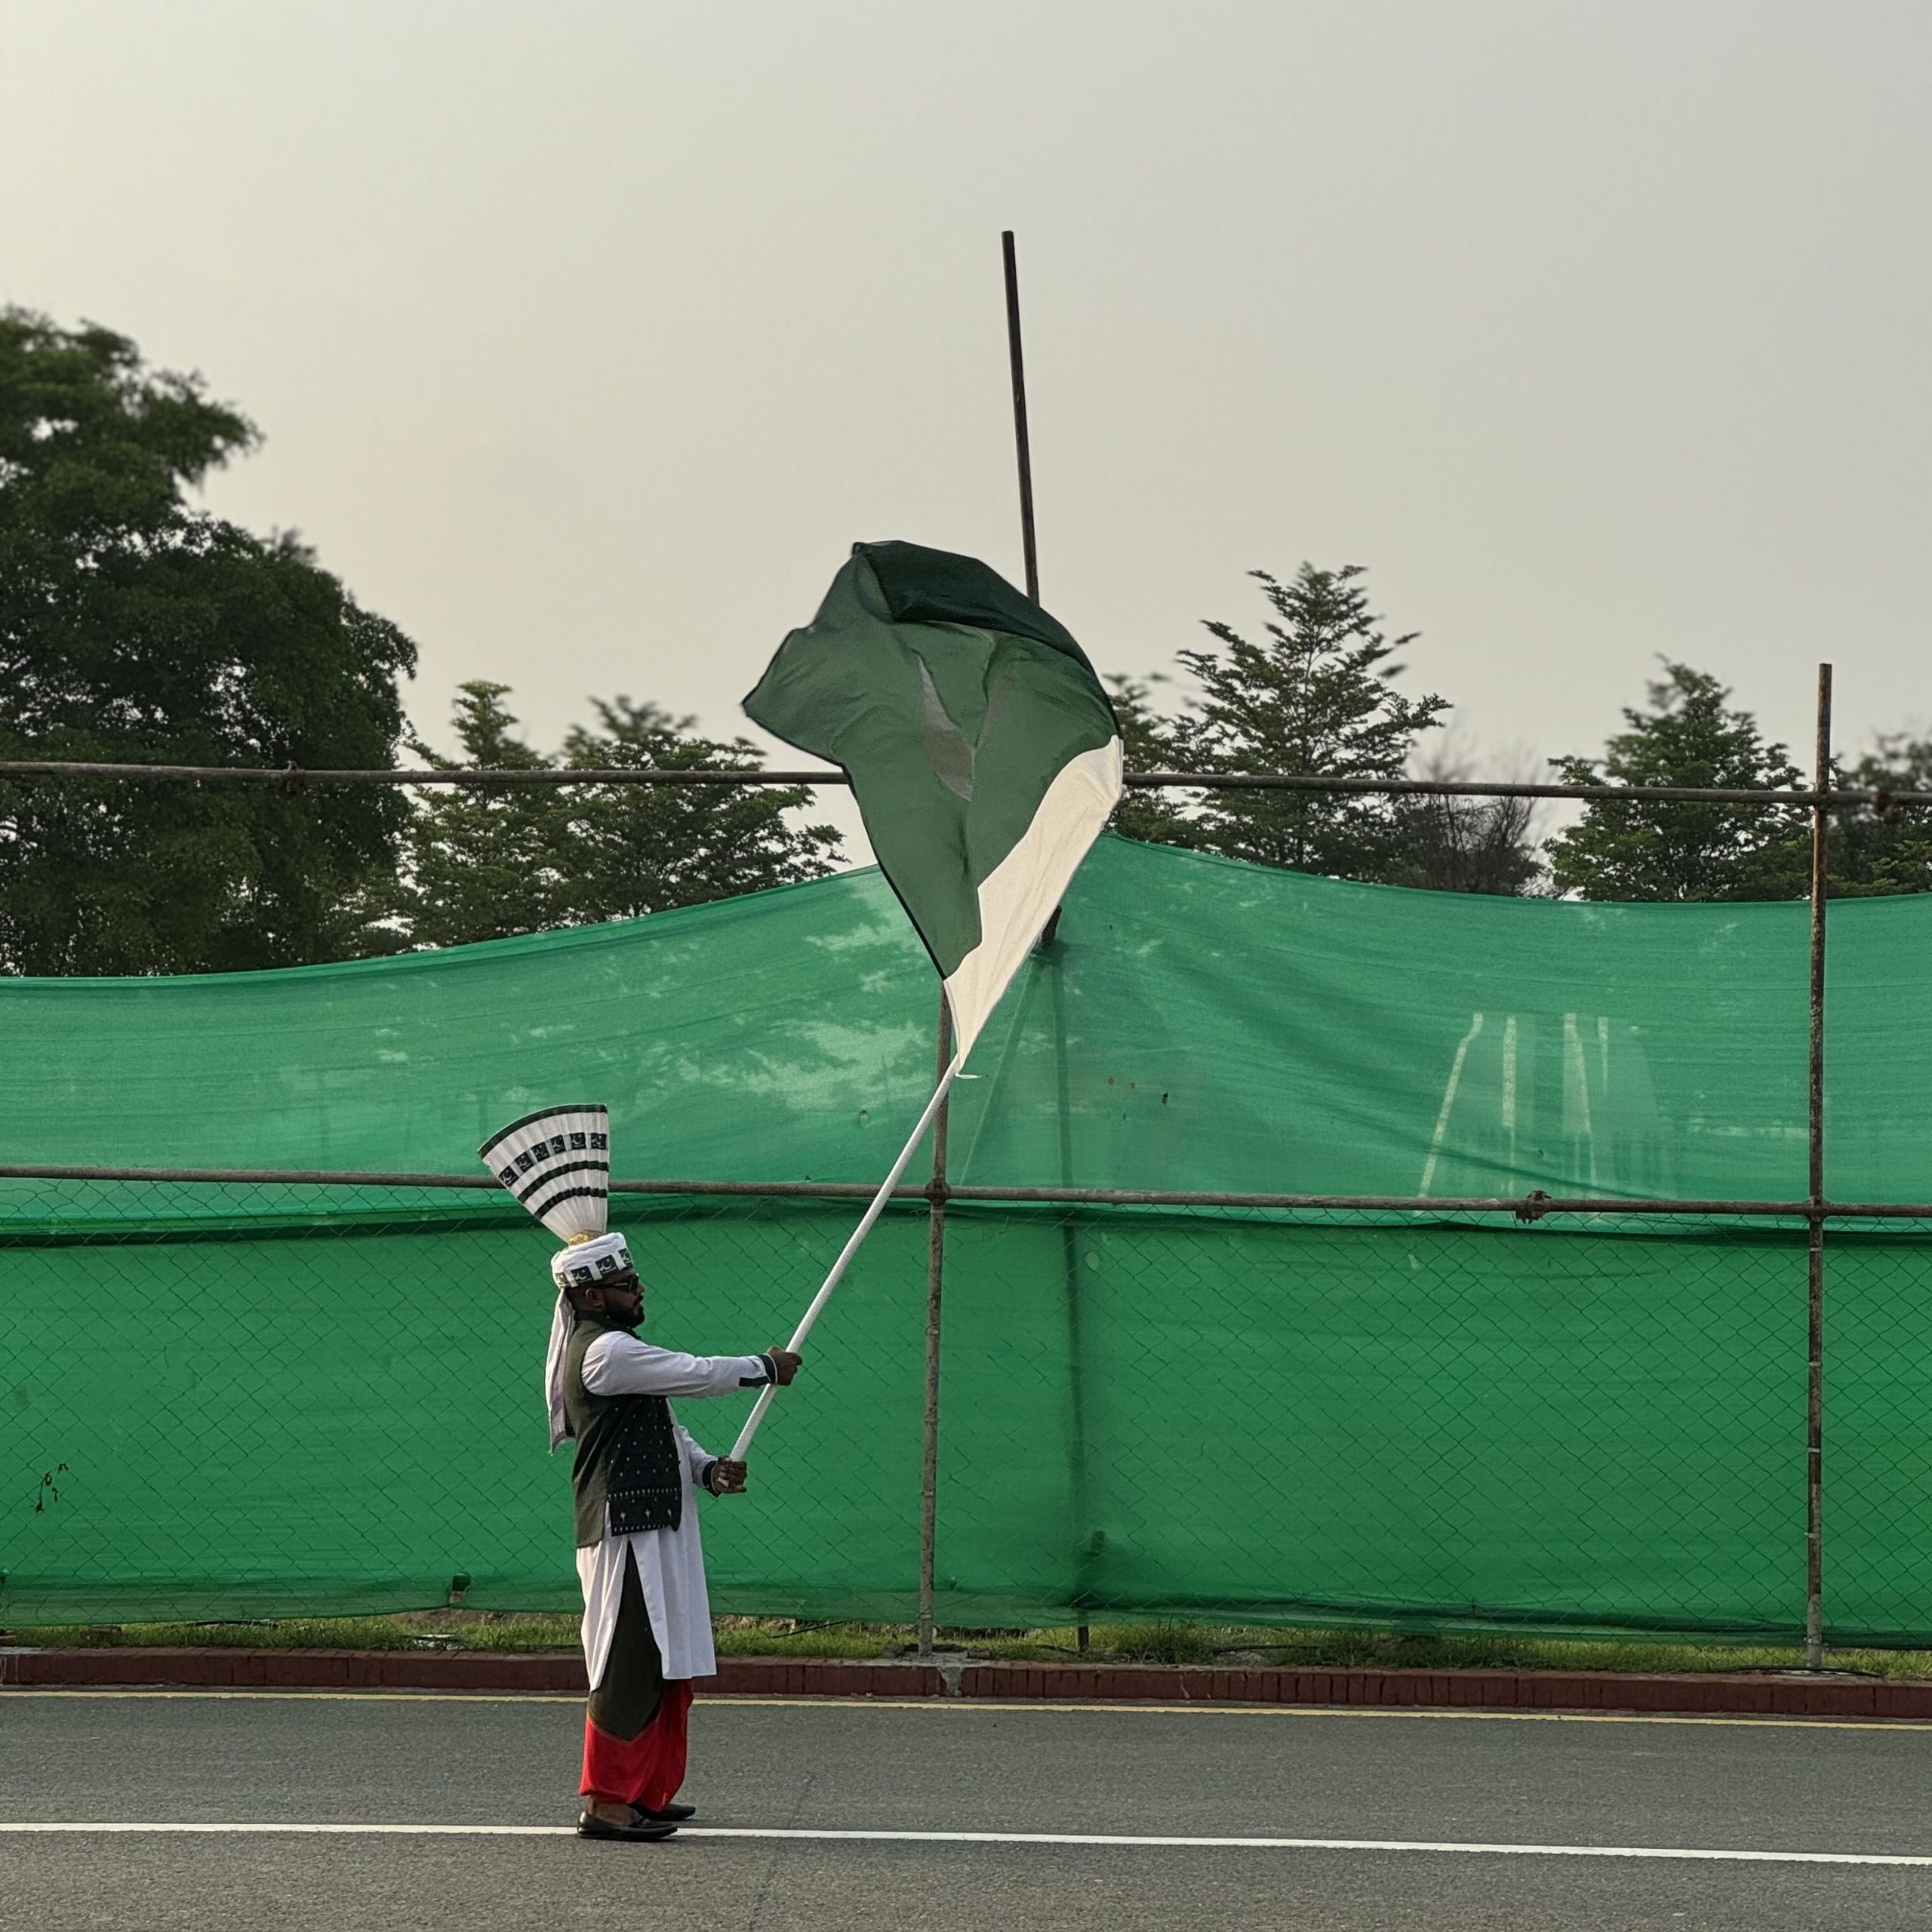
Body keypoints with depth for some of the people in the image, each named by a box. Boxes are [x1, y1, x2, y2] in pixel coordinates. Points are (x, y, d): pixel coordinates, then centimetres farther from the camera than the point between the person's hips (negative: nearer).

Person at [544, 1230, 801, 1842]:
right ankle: (605, 1801, -9)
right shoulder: (605, 1352, -14)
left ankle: (645, 1791, 21)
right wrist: (766, 1368, -1)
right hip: (624, 1530, -11)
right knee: (629, 1663, -11)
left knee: (666, 1666, 14)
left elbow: (665, 1428, 21)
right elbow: (697, 1374, -16)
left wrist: (708, 1469, 3)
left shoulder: (621, 1349, 21)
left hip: (657, 1530, 11)